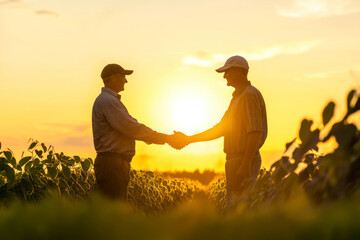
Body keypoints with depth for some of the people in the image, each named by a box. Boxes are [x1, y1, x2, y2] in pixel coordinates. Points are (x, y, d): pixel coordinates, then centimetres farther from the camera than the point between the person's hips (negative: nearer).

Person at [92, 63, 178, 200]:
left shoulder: (112, 100, 23)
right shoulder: (107, 100, -12)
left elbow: (131, 127, 22)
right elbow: (132, 128, -18)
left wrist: (167, 138, 14)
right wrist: (166, 138, -9)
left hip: (118, 164, 11)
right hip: (111, 163, -11)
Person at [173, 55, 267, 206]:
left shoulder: (249, 95, -12)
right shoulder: (238, 97, 20)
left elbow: (255, 133, -21)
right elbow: (221, 128, 22)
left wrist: (245, 165, -26)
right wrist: (188, 139, 18)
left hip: (245, 160, -10)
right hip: (235, 159, 10)